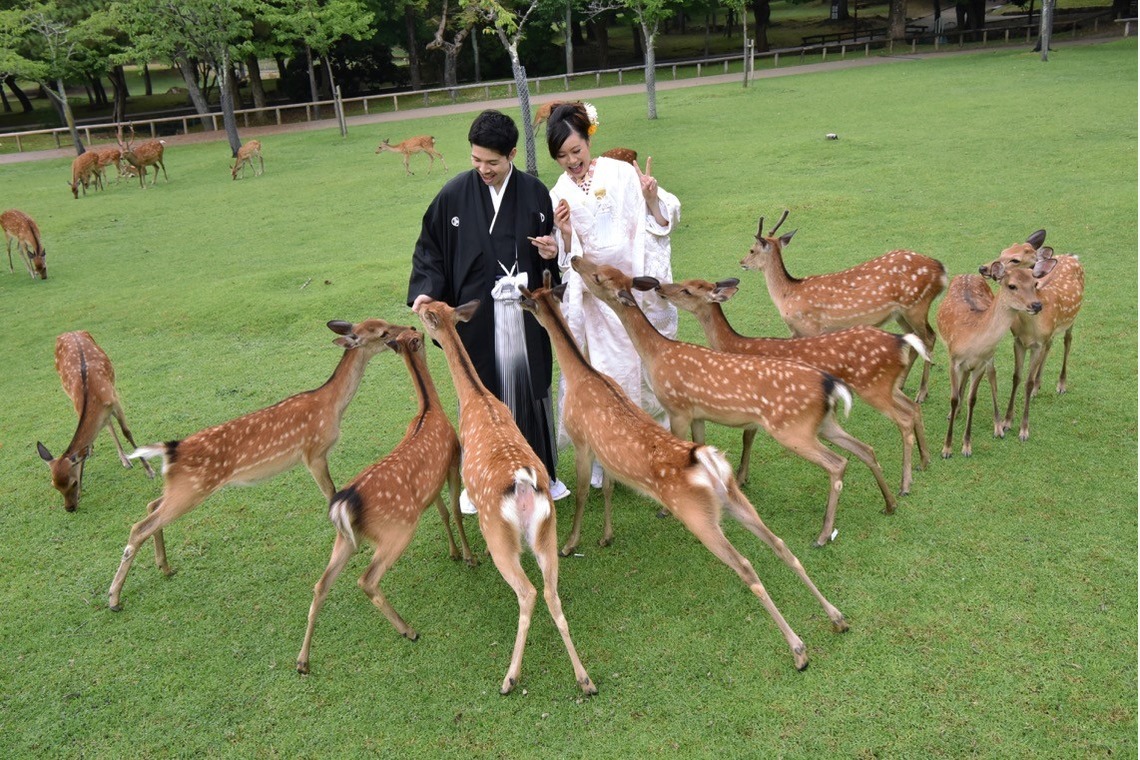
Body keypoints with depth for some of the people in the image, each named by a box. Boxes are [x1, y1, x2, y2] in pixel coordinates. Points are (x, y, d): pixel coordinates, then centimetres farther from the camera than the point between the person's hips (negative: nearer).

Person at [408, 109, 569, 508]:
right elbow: (430, 249, 1)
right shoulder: (453, 195, -5)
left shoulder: (535, 193, 0)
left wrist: (551, 253, -11)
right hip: (476, 315, -1)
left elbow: (552, 247, 11)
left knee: (530, 386, 12)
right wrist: (425, 291, -14)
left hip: (525, 313, 2)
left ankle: (540, 470, 31)